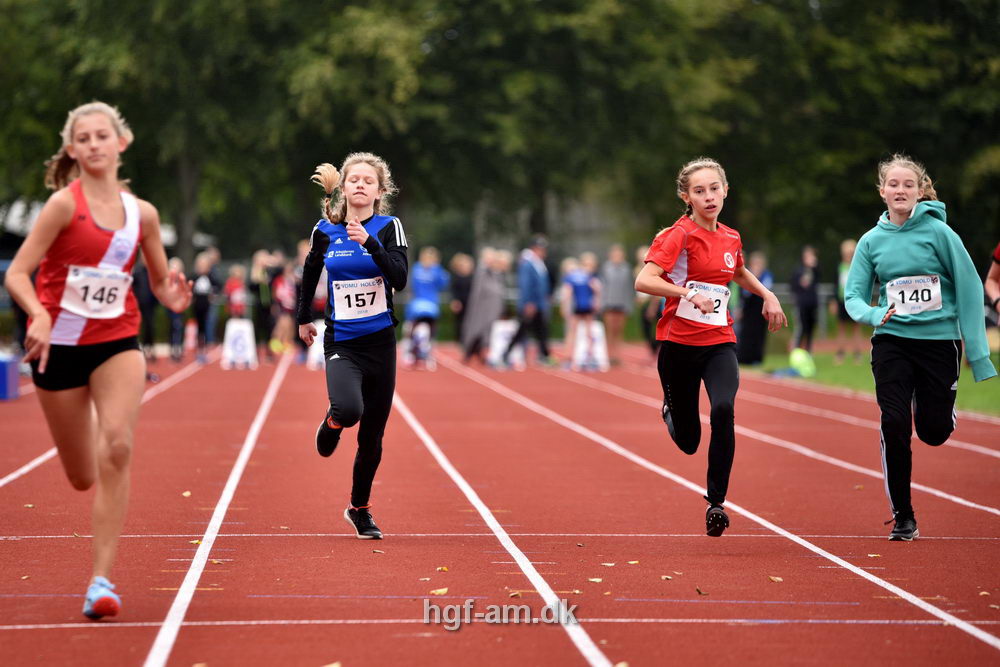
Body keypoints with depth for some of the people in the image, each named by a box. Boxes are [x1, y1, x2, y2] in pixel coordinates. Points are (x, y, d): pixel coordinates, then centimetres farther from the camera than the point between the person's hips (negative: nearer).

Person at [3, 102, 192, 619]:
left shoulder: (142, 213, 3)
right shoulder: (64, 204, -9)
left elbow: (159, 280, 15)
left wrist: (172, 297, -9)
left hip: (117, 342, 2)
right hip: (59, 344, -2)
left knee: (117, 448, -24)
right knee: (83, 479, 7)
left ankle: (101, 578, -21)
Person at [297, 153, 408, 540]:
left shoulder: (388, 227, -3)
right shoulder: (325, 231, 1)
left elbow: (400, 279, -17)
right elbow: (310, 272, 19)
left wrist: (369, 242, -27)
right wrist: (304, 318, 25)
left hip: (380, 343, 1)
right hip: (340, 344, -1)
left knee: (372, 436, 8)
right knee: (349, 409, -29)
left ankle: (360, 509, 28)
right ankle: (332, 422, 8)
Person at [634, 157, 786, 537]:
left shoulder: (731, 239, 7)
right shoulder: (679, 235, -11)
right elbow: (643, 281, -24)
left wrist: (768, 296, 17)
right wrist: (688, 293, -35)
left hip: (719, 342, 3)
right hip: (679, 344, -3)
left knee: (723, 409, -27)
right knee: (688, 442, 6)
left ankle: (716, 502, -17)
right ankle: (671, 411, 45)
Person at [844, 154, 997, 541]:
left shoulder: (938, 232, -6)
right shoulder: (872, 240, 2)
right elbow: (853, 295, 4)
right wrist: (874, 314, -20)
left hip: (940, 340, -1)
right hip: (892, 341, 1)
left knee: (934, 431, 1)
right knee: (895, 425, -9)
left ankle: (931, 402, 40)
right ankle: (903, 517, 4)